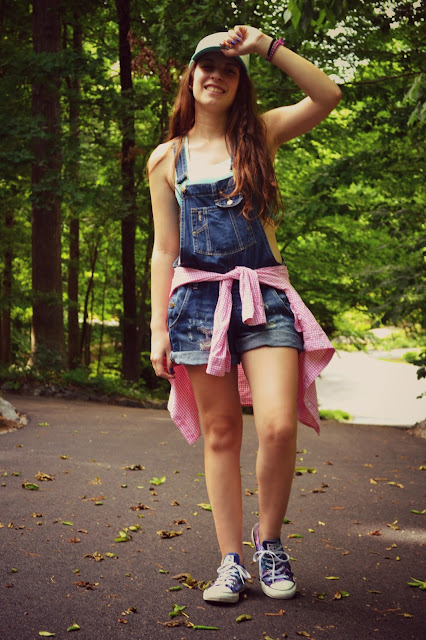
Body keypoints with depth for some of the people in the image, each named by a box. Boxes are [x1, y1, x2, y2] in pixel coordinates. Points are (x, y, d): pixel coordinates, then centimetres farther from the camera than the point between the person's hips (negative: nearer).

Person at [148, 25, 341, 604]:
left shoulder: (261, 135, 10)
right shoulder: (167, 158, 11)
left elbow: (327, 96, -6)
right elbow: (164, 249, 9)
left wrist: (267, 46, -7)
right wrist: (159, 328, 4)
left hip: (265, 295, -1)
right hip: (198, 297, 1)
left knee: (279, 426, -15)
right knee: (221, 432, 3)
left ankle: (269, 541, 9)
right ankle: (232, 561, 13)